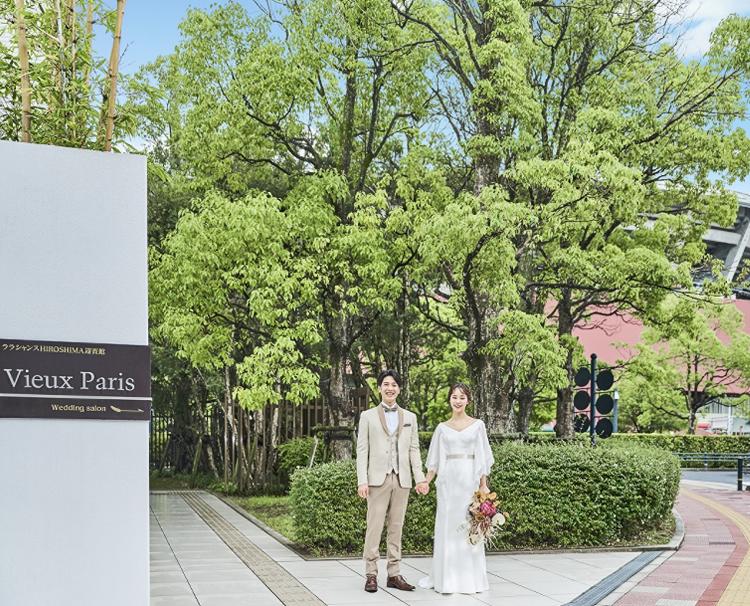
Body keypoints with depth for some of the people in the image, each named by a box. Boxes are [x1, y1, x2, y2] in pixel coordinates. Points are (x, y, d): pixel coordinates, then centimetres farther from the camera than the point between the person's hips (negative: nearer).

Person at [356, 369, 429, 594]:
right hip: (378, 479, -2)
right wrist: (362, 481, -7)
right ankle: (371, 575, 1)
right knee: (374, 527, -4)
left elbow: (414, 449, 11)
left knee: (396, 528, 6)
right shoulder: (368, 416, 6)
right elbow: (362, 450, 1)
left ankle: (394, 574, 10)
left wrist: (420, 478, 2)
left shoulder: (410, 417, 13)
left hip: (402, 480, 3)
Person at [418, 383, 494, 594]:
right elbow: (435, 460, 9)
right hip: (448, 480, 2)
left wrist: (484, 484, -2)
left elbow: (482, 458, 4)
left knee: (470, 526, 0)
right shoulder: (442, 428, 8)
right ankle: (446, 577, 9)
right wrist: (425, 482, -1)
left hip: (470, 479, -1)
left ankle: (470, 578, 8)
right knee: (447, 526, 2)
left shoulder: (477, 425, 4)